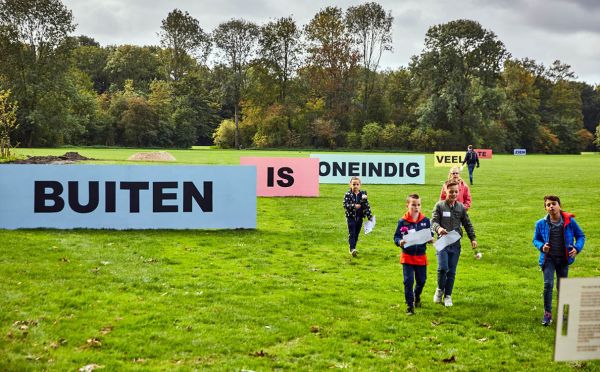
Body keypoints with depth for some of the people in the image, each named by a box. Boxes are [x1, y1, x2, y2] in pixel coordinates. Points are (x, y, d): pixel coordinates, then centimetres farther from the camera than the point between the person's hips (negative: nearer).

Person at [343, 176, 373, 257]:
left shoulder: (363, 194, 2)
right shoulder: (348, 194, -7)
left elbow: (367, 206, 4)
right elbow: (345, 205, -13)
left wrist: (370, 216, 1)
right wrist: (354, 206, -25)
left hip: (359, 217, 4)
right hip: (351, 217, -4)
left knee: (356, 234, 12)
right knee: (351, 233, -8)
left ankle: (353, 248, 25)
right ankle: (352, 249, -12)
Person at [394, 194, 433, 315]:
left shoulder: (425, 220, -2)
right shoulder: (403, 221, -9)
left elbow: (430, 235, 5)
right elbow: (396, 237, -7)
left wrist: (431, 239, -17)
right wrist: (399, 241, -27)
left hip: (421, 256, 3)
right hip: (407, 256, -3)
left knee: (421, 280, 15)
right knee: (408, 281, -4)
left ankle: (417, 297, 45)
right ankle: (410, 305, 8)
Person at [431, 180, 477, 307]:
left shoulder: (461, 207, 7)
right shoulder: (439, 205, -2)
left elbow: (467, 224, 14)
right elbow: (433, 221, -7)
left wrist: (473, 238, 8)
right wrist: (438, 228, -29)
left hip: (455, 244, 3)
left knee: (452, 271, 6)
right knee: (442, 268, -14)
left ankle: (448, 295, 19)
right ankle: (440, 289, 12)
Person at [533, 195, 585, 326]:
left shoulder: (569, 221, -7)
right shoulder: (541, 224, -5)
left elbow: (580, 236, 5)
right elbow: (536, 239, 8)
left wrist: (577, 248, -12)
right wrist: (541, 246, -13)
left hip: (563, 259, 1)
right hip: (548, 258, -1)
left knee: (561, 286, 12)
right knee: (548, 284, -15)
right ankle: (547, 314, -5)